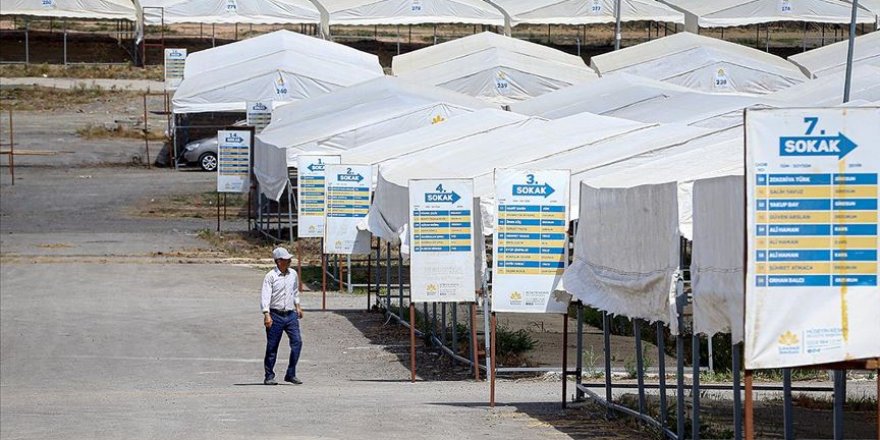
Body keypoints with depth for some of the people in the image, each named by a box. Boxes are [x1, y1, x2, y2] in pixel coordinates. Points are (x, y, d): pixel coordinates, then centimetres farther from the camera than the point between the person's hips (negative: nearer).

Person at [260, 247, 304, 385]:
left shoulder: (293, 274, 9)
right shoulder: (270, 277, -9)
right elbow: (265, 296, -15)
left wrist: (298, 307, 29)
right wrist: (267, 315, -24)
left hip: (291, 314, 5)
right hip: (275, 315, -5)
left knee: (297, 342, -7)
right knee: (272, 347, 1)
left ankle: (291, 374, 0)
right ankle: (269, 376, 11)